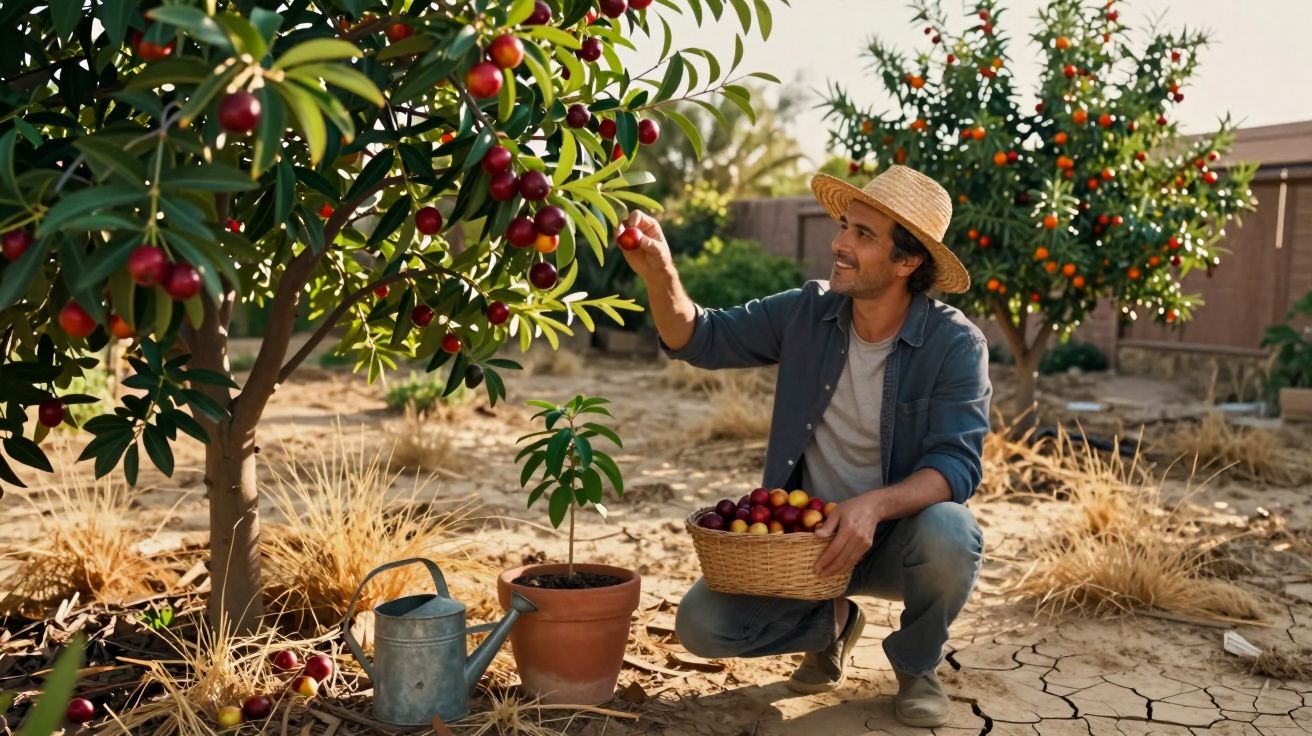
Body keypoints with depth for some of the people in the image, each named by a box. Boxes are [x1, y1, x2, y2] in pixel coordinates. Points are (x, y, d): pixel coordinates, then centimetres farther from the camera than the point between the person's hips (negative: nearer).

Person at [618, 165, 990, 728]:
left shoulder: (956, 344, -16)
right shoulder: (807, 313, -6)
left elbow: (956, 465, -22)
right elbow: (700, 338, -3)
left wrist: (875, 505, -41)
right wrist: (659, 275, -23)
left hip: (899, 536, -2)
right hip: (804, 533, 3)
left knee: (948, 536, -36)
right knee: (702, 624, -15)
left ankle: (916, 665, -1)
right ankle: (830, 624, 17)